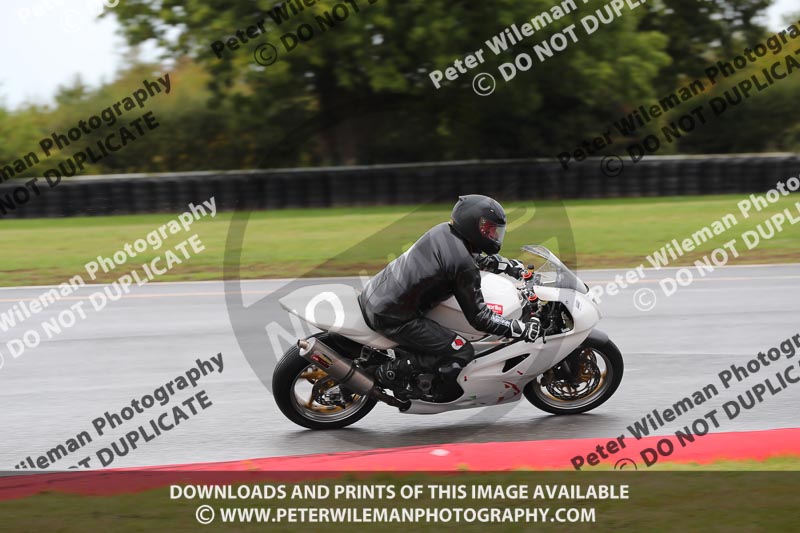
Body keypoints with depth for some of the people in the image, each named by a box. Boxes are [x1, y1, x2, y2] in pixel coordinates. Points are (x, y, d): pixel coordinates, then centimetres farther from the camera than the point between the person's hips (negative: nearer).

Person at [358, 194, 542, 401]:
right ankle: (392, 370, -6)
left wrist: (510, 266, 27)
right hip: (392, 318, -9)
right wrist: (522, 329, -8)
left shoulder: (443, 231, 5)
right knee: (462, 353, -7)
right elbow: (479, 317, -14)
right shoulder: (464, 267, -19)